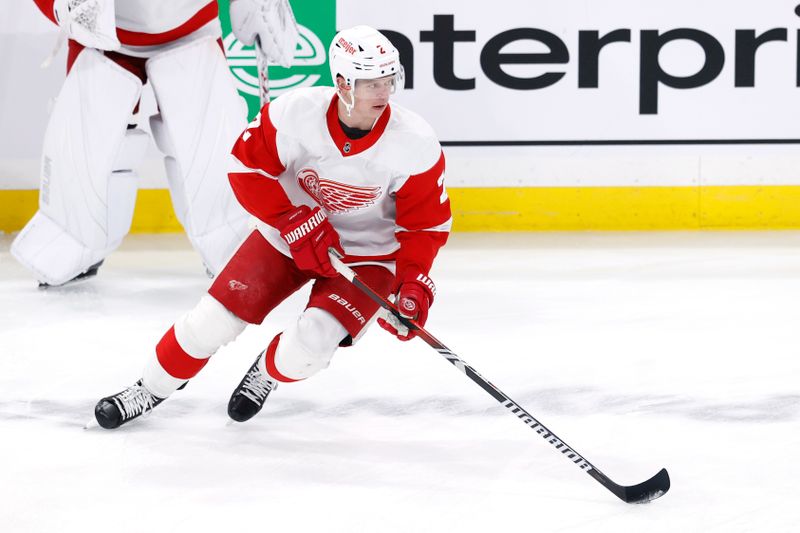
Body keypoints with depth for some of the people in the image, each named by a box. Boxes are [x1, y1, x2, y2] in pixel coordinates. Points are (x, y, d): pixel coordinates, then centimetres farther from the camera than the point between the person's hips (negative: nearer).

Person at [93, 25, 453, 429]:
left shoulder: (415, 143, -23)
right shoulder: (296, 113, -24)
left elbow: (427, 224, -13)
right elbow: (248, 167, -15)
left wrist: (413, 282, -25)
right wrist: (295, 222, -24)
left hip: (368, 254, -1)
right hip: (290, 236, 1)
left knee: (308, 347, -22)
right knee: (214, 318, -5)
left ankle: (267, 374, 15)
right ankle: (152, 389, 22)